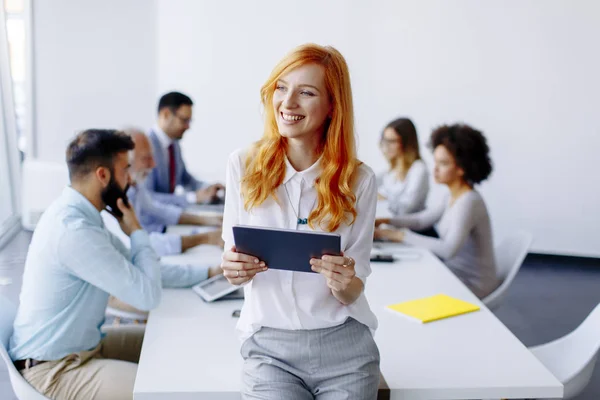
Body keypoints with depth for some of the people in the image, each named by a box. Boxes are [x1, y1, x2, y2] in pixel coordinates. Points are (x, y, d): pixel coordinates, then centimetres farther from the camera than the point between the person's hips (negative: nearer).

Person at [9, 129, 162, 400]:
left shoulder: (77, 214, 3)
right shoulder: (74, 230, -28)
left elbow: (135, 269, 10)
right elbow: (147, 295, -24)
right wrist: (136, 232, -11)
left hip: (83, 344, 10)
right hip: (54, 369, -10)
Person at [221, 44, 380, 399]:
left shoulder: (359, 180, -6)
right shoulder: (244, 166, -5)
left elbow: (353, 293, -2)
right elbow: (234, 261, 3)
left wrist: (344, 283, -24)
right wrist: (235, 270, -19)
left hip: (344, 346, 0)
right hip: (270, 346, 0)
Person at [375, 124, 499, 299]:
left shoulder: (469, 202, -23)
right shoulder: (453, 197, 4)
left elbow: (448, 249, -33)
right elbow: (422, 219, 14)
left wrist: (402, 236, -30)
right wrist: (385, 221, 0)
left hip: (473, 285, -7)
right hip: (456, 274, 7)